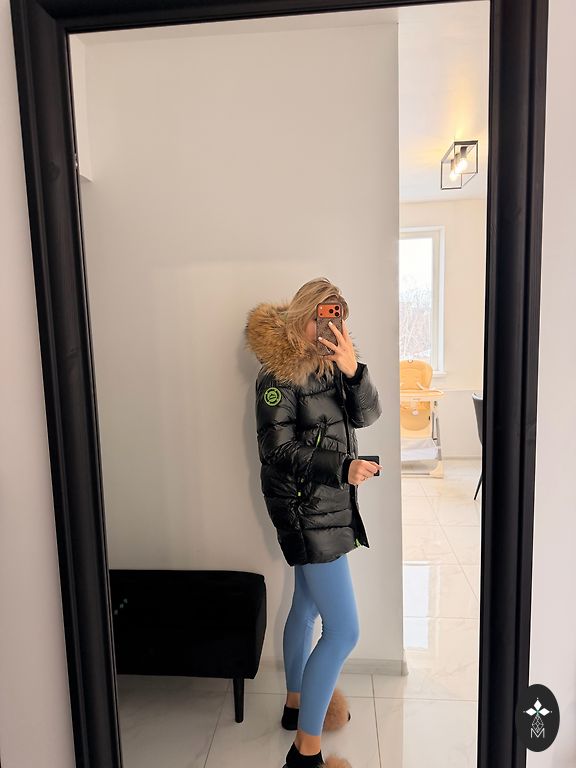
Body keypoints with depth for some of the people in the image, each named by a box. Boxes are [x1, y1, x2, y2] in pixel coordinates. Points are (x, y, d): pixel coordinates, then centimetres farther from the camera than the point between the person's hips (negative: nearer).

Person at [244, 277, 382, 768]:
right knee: (344, 631, -5)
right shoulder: (280, 372, -16)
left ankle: (297, 703, 44)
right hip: (306, 509, -8)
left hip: (329, 503, 8)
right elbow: (278, 449, -18)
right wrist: (343, 466, -28)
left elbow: (367, 414, -4)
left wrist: (353, 369, -21)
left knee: (307, 605, 23)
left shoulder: (333, 360, 5)